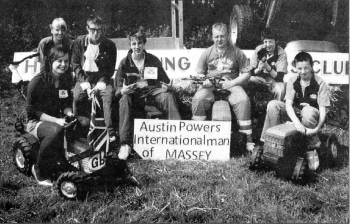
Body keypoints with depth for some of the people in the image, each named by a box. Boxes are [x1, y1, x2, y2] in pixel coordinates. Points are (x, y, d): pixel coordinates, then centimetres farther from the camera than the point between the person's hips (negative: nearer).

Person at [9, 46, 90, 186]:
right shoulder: (38, 81, -15)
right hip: (36, 122, -6)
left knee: (84, 123, -16)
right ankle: (39, 170, -18)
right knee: (56, 130, -39)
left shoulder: (66, 80, 3)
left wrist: (69, 113, -12)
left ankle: (67, 160, 2)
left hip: (57, 119, 7)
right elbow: (31, 110, -15)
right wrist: (55, 120, -25)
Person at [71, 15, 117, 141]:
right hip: (84, 78, 1)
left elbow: (110, 68, -2)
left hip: (102, 78, -1)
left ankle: (111, 132, -27)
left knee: (109, 95, -30)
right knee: (78, 97, -28)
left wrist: (99, 85, -15)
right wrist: (85, 84, -12)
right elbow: (75, 65, 0)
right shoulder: (79, 42, 1)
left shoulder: (109, 45, -2)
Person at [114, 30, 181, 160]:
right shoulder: (125, 63, 3)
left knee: (168, 96, -29)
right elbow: (117, 89, 0)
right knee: (124, 100, -34)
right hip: (133, 94, -1)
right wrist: (122, 90, -26)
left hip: (152, 91, 1)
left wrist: (168, 87, -18)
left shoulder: (153, 60, 6)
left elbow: (165, 81, 8)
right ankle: (125, 144, -38)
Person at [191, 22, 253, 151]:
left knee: (243, 100, -30)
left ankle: (247, 138, -23)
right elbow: (199, 74, 14)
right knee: (198, 99, -29)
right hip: (211, 86, 1)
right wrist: (204, 80, -10)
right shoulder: (207, 53, 9)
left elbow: (246, 74, 3)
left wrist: (232, 83, -12)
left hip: (231, 85, -1)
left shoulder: (237, 52, 4)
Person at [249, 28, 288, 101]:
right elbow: (251, 72, -6)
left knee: (280, 89, -34)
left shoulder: (281, 54, -13)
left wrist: (268, 68, -34)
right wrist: (258, 69, -29)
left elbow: (280, 78, -19)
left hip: (274, 80, -2)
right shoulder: (259, 49, -6)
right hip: (259, 78, 2)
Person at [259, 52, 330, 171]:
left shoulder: (319, 83, -13)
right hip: (295, 114, 3)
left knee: (308, 110, -39)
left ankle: (313, 146, -20)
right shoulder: (292, 81, -6)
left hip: (312, 116, -3)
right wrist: (296, 122, -36)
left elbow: (322, 109, -18)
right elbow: (288, 104, -17)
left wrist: (317, 129, -34)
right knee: (273, 105, -21)